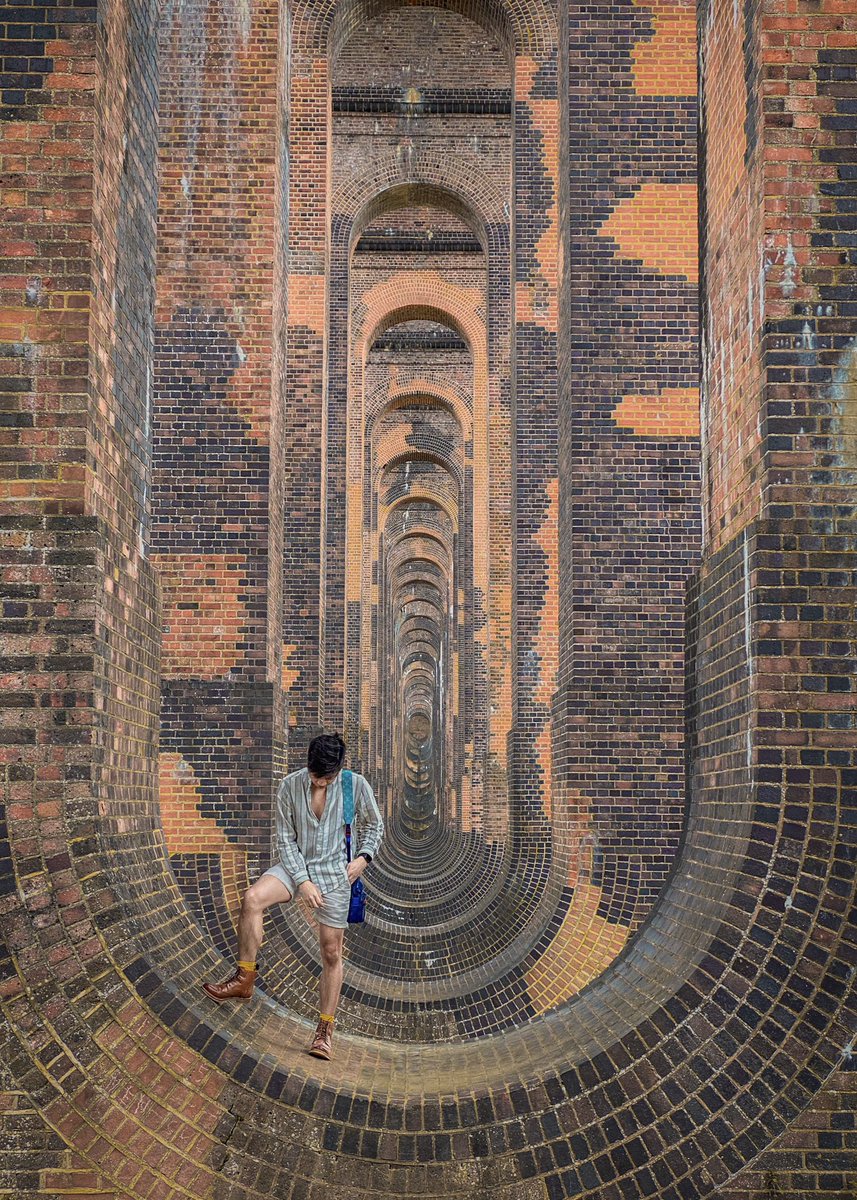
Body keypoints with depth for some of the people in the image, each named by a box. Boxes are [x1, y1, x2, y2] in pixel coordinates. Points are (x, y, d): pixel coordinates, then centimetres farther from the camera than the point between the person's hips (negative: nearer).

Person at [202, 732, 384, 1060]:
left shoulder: (356, 786, -9)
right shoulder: (289, 786, -8)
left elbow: (374, 826, 7)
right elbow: (285, 838, -5)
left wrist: (363, 857, -9)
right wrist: (302, 880, -13)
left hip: (335, 873, -1)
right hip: (296, 865, 1)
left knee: (331, 952, 0)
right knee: (252, 898, -27)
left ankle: (325, 1028, 14)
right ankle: (244, 979, -16)